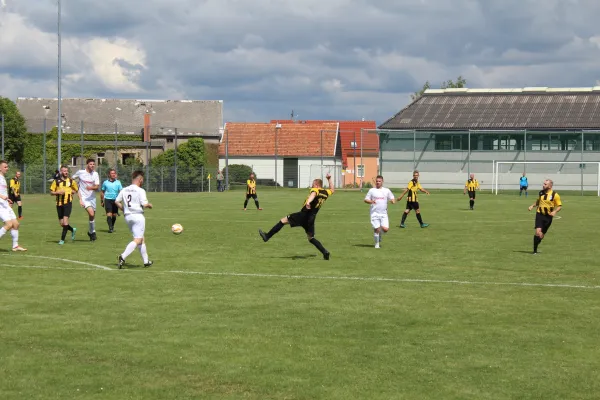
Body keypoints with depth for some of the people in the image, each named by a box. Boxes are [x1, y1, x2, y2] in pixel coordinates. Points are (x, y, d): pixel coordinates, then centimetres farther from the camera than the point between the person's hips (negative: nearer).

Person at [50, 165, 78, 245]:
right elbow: (51, 192, 5)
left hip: (68, 203, -2)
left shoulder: (71, 181, 4)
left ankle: (62, 239, -8)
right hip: (59, 203, 2)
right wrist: (58, 192, -13)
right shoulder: (56, 181, 3)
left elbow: (76, 190, 17)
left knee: (65, 221, -15)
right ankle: (72, 230, 36)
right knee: (61, 223, 7)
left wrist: (71, 191, -2)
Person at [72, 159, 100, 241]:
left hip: (92, 197, 4)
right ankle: (93, 231, -7)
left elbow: (97, 187, -5)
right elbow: (71, 179, 12)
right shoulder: (80, 172, -3)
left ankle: (90, 232, 31)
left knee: (93, 215, 9)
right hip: (84, 197, -4)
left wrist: (91, 187, -28)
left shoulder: (95, 174, 3)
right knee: (91, 213, -22)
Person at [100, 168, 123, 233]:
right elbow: (102, 192, 13)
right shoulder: (105, 182, 4)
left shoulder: (118, 182, 4)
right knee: (109, 214, -13)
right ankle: (110, 228, -15)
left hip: (115, 200, 2)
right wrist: (102, 201, 12)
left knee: (114, 215, 10)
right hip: (108, 200, -2)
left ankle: (112, 226, 32)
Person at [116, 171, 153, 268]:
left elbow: (117, 201, 7)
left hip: (127, 216, 7)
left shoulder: (124, 190, 8)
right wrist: (149, 205, 5)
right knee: (137, 240, -8)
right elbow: (144, 204, -15)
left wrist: (124, 209, 18)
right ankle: (122, 257, -25)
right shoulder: (140, 191, -10)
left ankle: (146, 261, 21)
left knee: (142, 239, 17)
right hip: (138, 216, -7)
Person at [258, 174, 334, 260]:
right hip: (312, 218, 7)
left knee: (283, 220, 1)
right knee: (311, 237, 17)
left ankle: (267, 236, -1)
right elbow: (332, 190, 38)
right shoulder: (326, 192, 15)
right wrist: (329, 179, 39)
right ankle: (325, 253, 5)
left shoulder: (316, 190, -6)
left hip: (304, 214, -7)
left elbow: (313, 194, -31)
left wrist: (308, 201, -51)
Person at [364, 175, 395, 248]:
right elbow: (366, 200, 6)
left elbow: (392, 198, 15)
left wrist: (393, 200, -9)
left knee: (385, 229, -11)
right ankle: (377, 244, 14)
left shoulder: (387, 190, 8)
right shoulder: (372, 190, 4)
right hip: (374, 213, -1)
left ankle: (380, 236, 23)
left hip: (384, 213, 2)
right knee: (376, 229, -5)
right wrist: (371, 201, -16)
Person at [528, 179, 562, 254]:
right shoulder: (541, 193, 5)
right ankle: (535, 250, -10)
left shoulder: (555, 195, -7)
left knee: (542, 235, 8)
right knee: (538, 232, -16)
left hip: (548, 216, -1)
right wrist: (532, 206, 6)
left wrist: (555, 211, -20)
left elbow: (559, 206, -2)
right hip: (539, 214, 1)